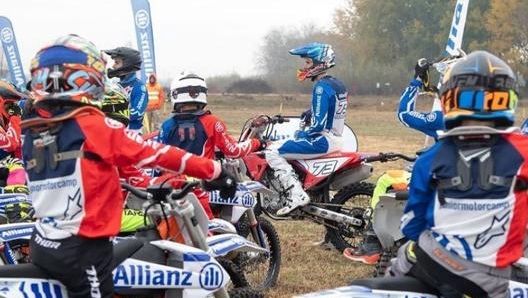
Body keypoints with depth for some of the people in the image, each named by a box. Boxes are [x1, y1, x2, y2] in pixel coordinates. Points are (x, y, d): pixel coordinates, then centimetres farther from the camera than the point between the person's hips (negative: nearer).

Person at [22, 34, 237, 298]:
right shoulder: (91, 125, -13)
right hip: (81, 248, -7)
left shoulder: (30, 132, 7)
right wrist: (214, 170, -6)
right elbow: (151, 152, -13)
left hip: (41, 246, 7)